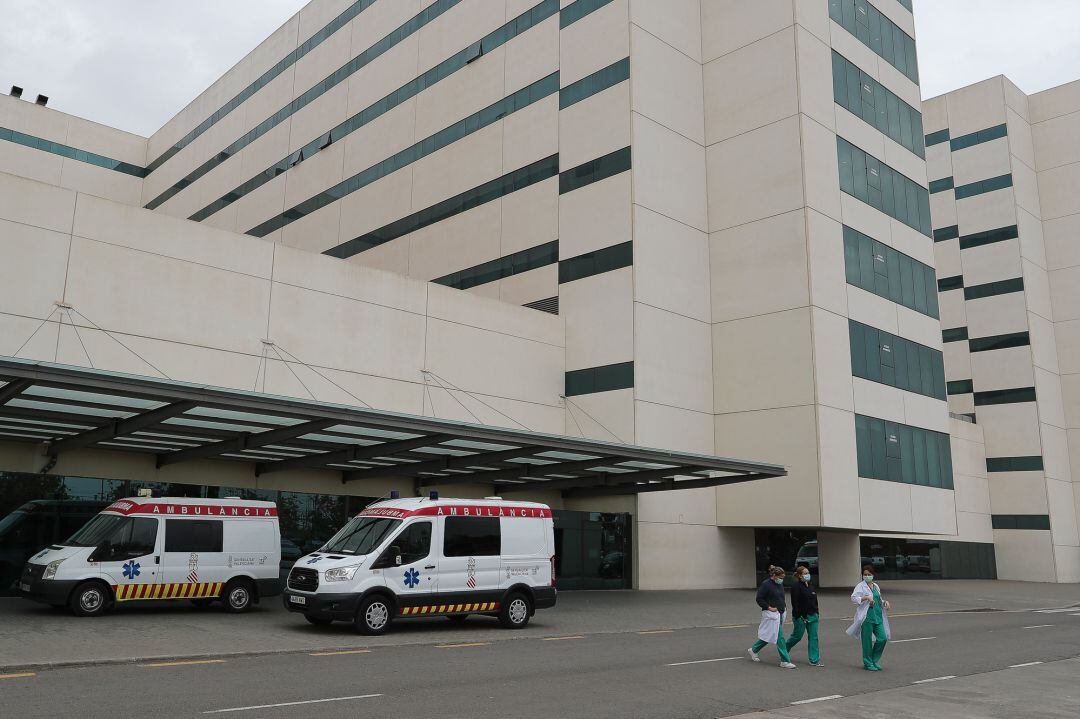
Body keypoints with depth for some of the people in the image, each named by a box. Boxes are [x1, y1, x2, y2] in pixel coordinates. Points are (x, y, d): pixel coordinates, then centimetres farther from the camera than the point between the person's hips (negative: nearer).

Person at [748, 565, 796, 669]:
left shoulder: (780, 584, 12)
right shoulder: (766, 584, -13)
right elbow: (759, 599, -13)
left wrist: (784, 606, 10)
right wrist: (769, 608, -17)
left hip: (780, 614, 9)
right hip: (771, 614, -9)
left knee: (768, 636, 15)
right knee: (779, 637, -8)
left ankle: (753, 650, 31)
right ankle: (785, 661, -2)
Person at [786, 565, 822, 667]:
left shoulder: (809, 585, 11)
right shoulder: (796, 586, -14)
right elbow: (795, 603, -18)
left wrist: (816, 613, 15)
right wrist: (798, 617, -21)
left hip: (812, 616, 7)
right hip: (801, 616, -7)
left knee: (813, 637, 4)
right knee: (797, 636, 5)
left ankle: (814, 660, 7)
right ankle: (784, 650, 30)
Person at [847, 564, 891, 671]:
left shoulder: (876, 586, 15)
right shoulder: (861, 586, -4)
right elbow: (853, 597, -18)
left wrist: (885, 602, 7)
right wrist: (866, 598, -29)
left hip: (877, 616, 6)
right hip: (867, 617, -6)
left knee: (882, 638, 2)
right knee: (867, 640, -1)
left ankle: (874, 661, 20)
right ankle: (868, 663, 12)